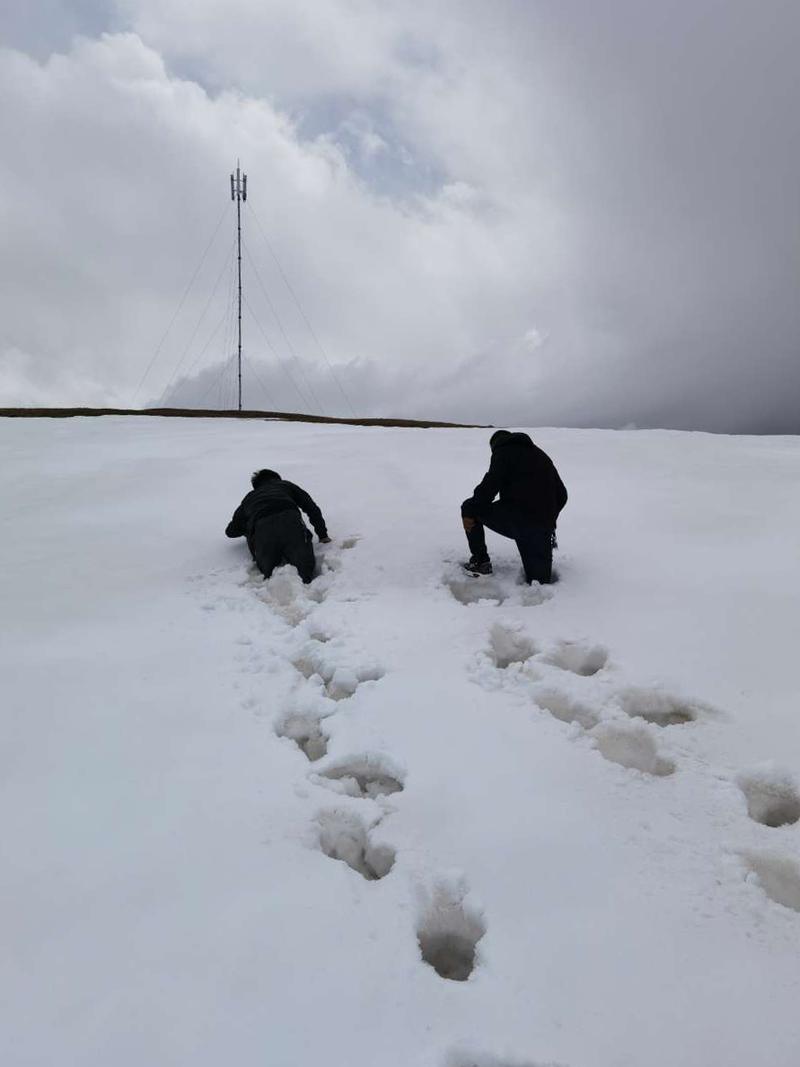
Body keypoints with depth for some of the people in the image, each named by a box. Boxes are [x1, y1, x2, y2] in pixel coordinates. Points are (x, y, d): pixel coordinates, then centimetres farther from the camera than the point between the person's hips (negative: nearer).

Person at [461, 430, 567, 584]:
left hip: (515, 519, -7)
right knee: (540, 582, 17)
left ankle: (480, 562, 9)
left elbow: (489, 487, -10)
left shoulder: (503, 452, 6)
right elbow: (561, 495, 26)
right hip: (544, 527, 7)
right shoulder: (541, 455, 27)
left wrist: (470, 511, -4)